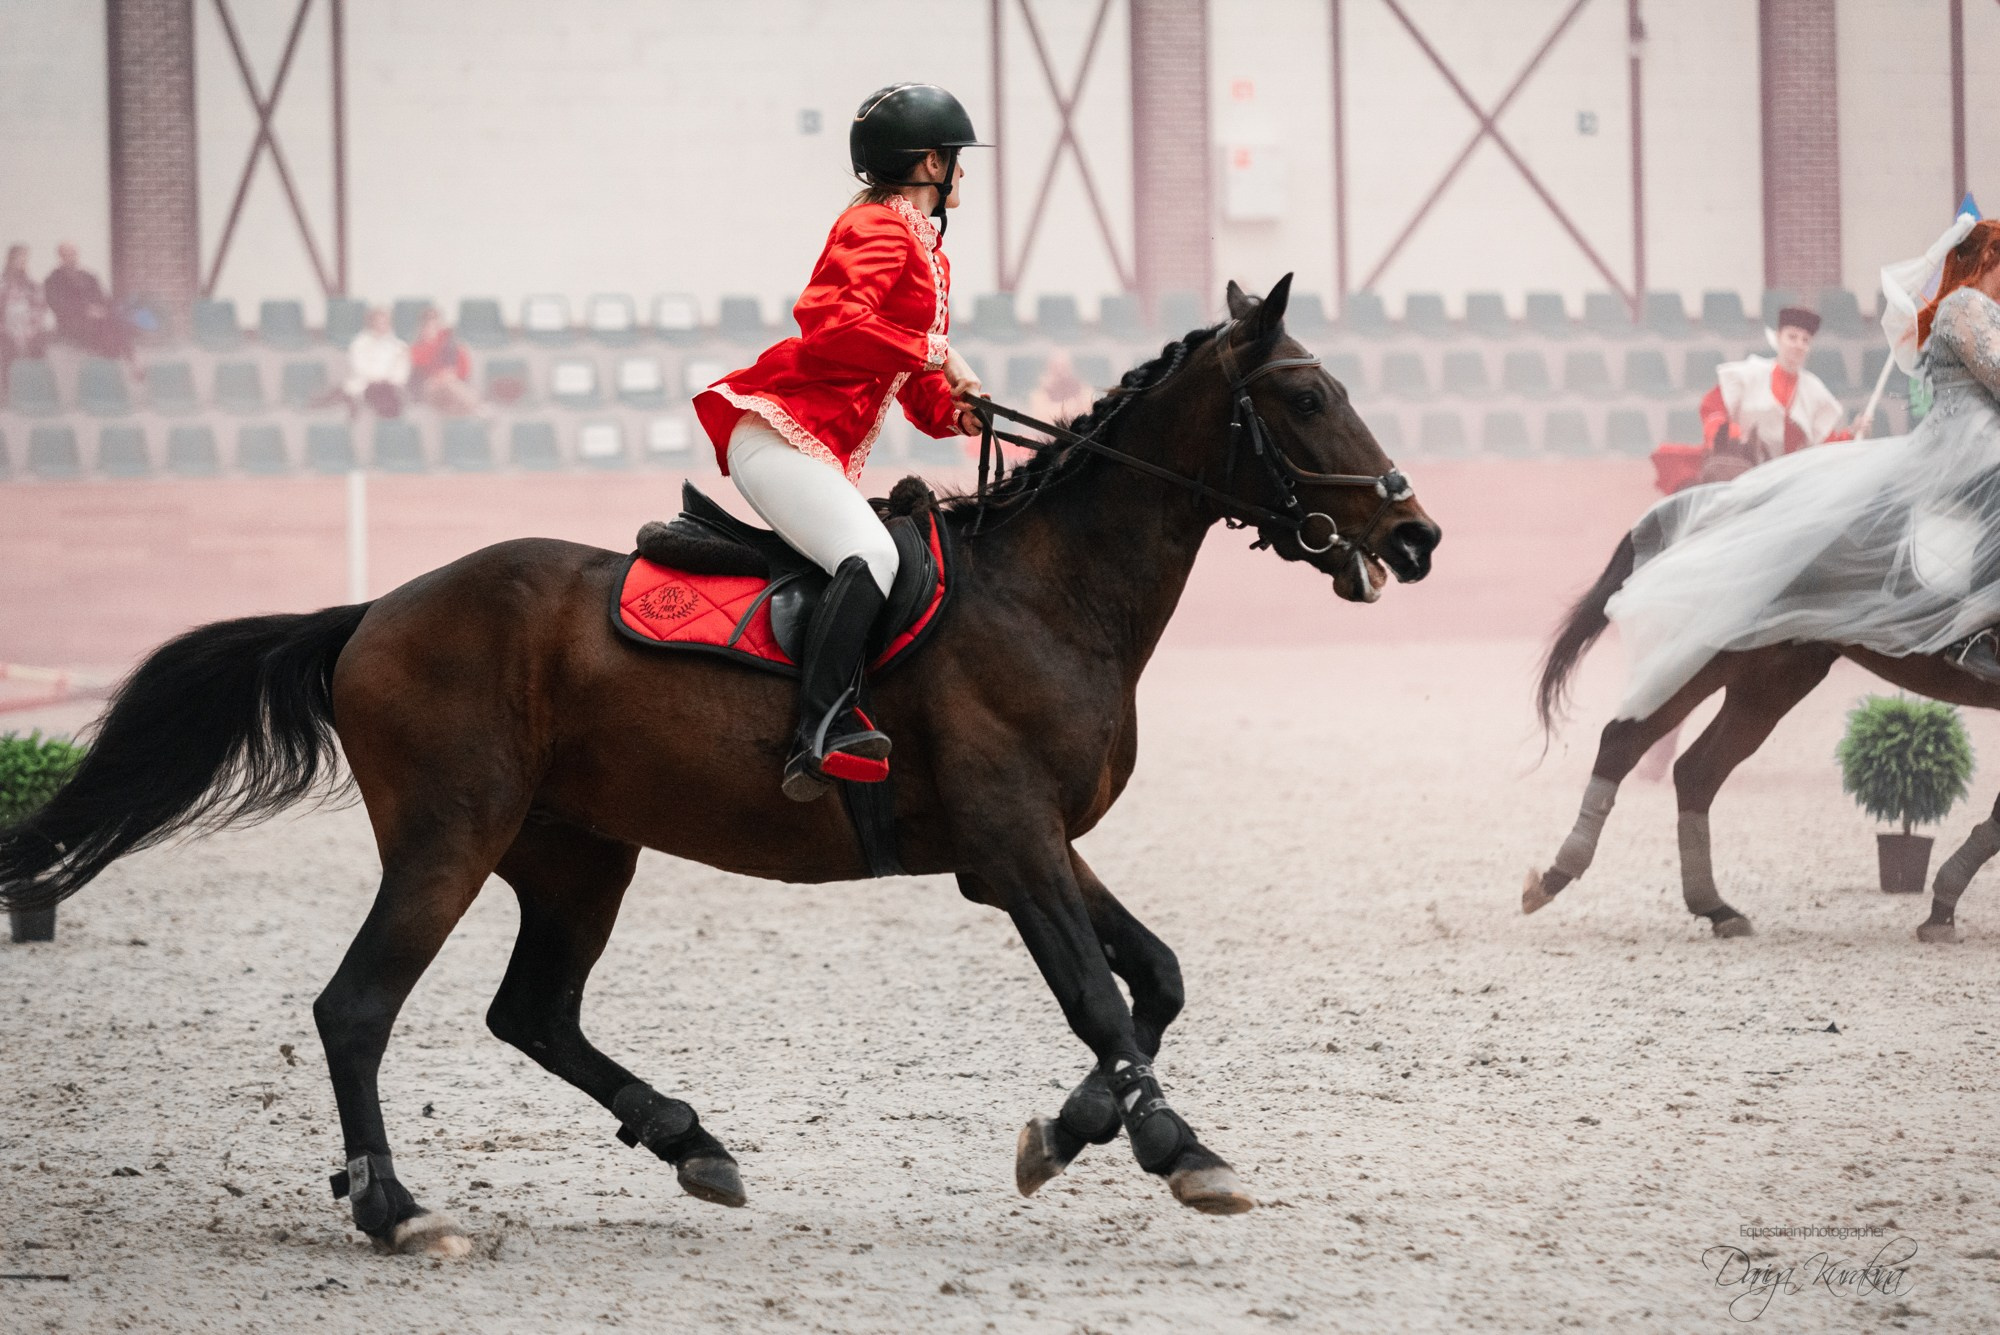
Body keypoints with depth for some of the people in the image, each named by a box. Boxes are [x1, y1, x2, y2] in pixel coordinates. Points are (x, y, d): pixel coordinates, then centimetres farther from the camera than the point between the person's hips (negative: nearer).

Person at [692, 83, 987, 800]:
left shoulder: (926, 249, 25)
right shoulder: (879, 230, -7)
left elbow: (914, 382, 27)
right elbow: (829, 319, -25)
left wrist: (951, 409, 5)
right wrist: (935, 352, -20)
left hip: (825, 453, 11)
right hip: (778, 431, -11)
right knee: (871, 556, -29)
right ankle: (823, 734, -40)